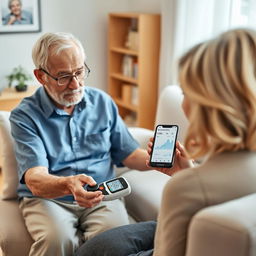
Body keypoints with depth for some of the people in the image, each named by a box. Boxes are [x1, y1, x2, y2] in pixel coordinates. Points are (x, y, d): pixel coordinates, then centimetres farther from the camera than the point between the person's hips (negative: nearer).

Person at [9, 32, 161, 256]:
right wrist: (68, 185, -39)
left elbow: (128, 154, 13)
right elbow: (35, 180, -16)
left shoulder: (103, 102, 8)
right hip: (47, 198, -2)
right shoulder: (24, 116, -5)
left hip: (101, 196, 2)